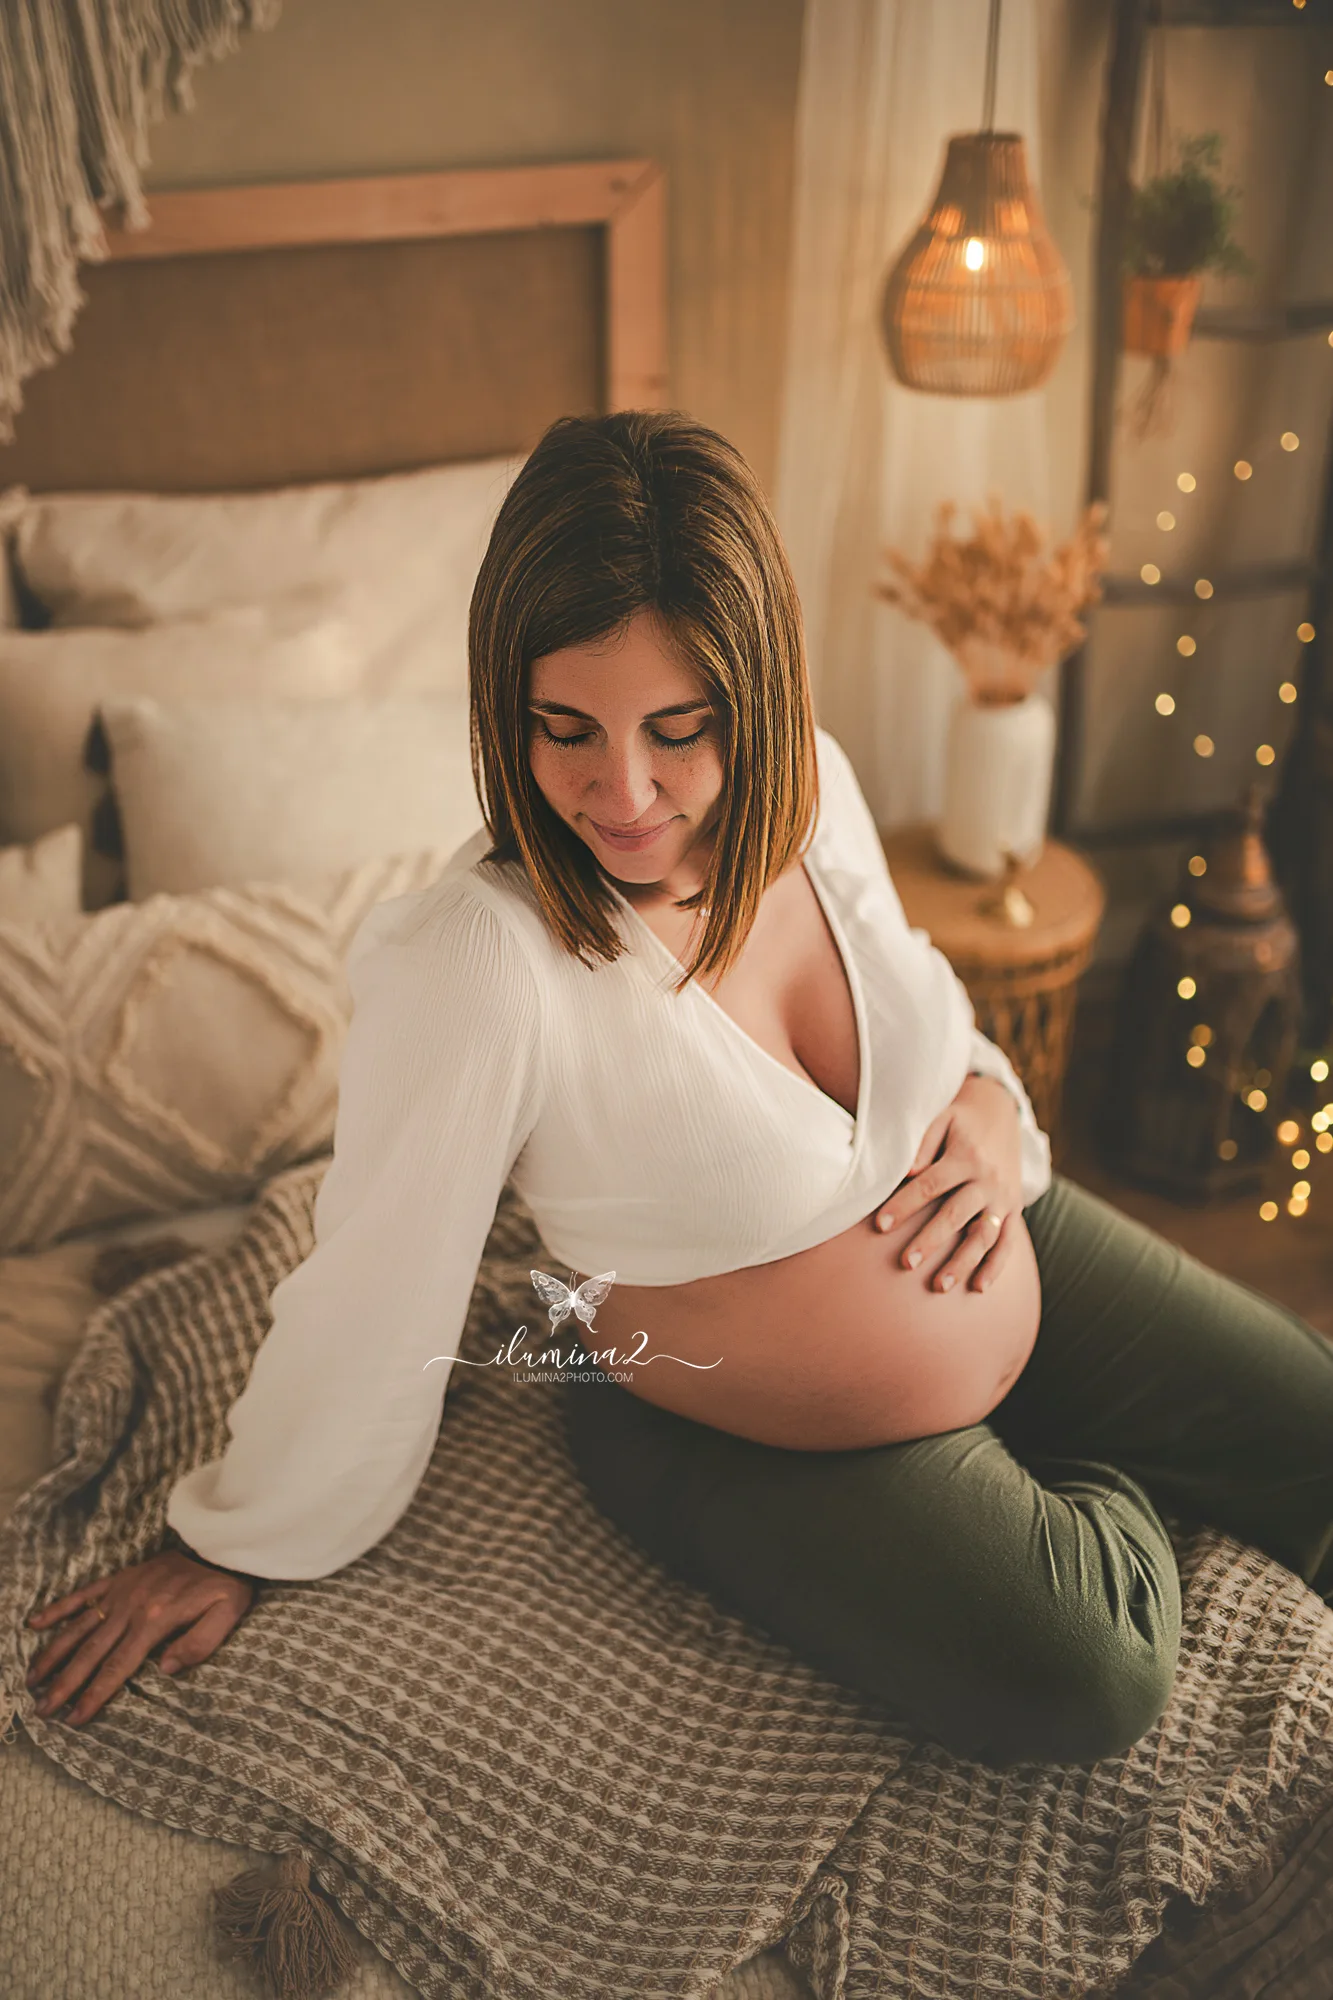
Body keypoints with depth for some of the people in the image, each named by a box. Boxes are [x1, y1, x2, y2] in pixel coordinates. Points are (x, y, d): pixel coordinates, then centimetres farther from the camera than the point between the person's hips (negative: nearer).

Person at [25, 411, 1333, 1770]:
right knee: (1078, 1689, -22)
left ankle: (1098, 1493, 34)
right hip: (750, 1443, -5)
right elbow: (369, 1299, -20)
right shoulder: (470, 964, -32)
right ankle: (1111, 1498, 9)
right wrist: (234, 1548, -8)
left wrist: (986, 1103, -12)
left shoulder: (814, 786, -14)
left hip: (1013, 1267, 6)